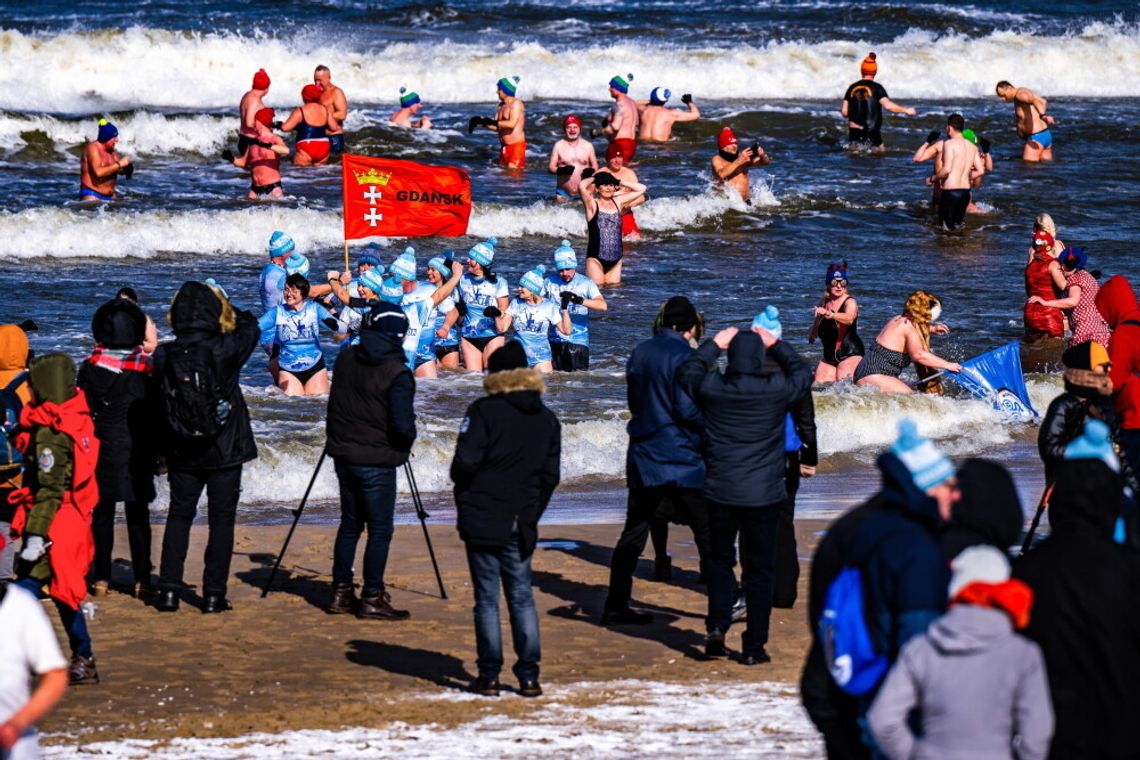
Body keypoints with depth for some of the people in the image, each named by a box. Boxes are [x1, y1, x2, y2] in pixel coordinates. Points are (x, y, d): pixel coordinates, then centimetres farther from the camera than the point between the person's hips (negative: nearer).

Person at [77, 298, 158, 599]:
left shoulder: (91, 369, -5)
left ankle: (101, 578, 8)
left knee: (102, 513, 9)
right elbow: (158, 413, 1)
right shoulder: (148, 368, -4)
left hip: (103, 451, 0)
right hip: (140, 453, 0)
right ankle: (142, 580, 2)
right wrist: (160, 451, 10)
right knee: (138, 515, 5)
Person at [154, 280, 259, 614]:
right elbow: (251, 326, 6)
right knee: (221, 520, 6)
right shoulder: (224, 349, -14)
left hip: (182, 453, 3)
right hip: (224, 450, -3)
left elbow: (158, 405, 4)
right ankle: (214, 595, 5)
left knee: (178, 516, 15)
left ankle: (169, 590, 12)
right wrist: (224, 304, 21)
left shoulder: (165, 356, -7)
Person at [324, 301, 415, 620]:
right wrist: (407, 442, 1)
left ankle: (341, 593, 19)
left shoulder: (346, 358, 2)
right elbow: (402, 425, -19)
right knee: (380, 529, 1)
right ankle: (372, 598, 1)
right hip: (377, 461, -6)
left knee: (350, 523, 17)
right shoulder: (397, 374, -17)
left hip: (343, 455, 6)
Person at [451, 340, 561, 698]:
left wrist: (464, 496, 5)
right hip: (522, 526, 4)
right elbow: (550, 476, 9)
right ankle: (529, 677, 7)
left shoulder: (484, 411, -9)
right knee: (522, 597, 10)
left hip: (482, 520, -4)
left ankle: (489, 676, 1)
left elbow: (465, 462, -14)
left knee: (487, 598, 1)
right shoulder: (547, 420, 8)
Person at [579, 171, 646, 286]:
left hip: (615, 259, 5)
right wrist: (594, 178, 0)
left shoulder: (617, 202, 11)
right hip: (596, 258, -5)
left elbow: (641, 189, 16)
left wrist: (619, 182, 12)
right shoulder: (592, 204, -3)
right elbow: (582, 186, -21)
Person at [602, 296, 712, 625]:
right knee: (707, 532, 3)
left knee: (634, 532, 9)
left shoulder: (640, 353, 10)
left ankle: (616, 605, 7)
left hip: (642, 457, 7)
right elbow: (689, 409, -18)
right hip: (681, 459, -7)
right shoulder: (682, 355, -13)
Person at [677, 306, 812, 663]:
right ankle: (753, 647, 8)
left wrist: (714, 344, 24)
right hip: (764, 496, -1)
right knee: (759, 570, 7)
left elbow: (686, 373, 16)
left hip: (720, 493, 1)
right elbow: (803, 374, 12)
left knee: (720, 560, 21)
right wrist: (776, 345, 22)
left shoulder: (711, 388, -6)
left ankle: (717, 627, 5)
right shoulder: (776, 389, -9)